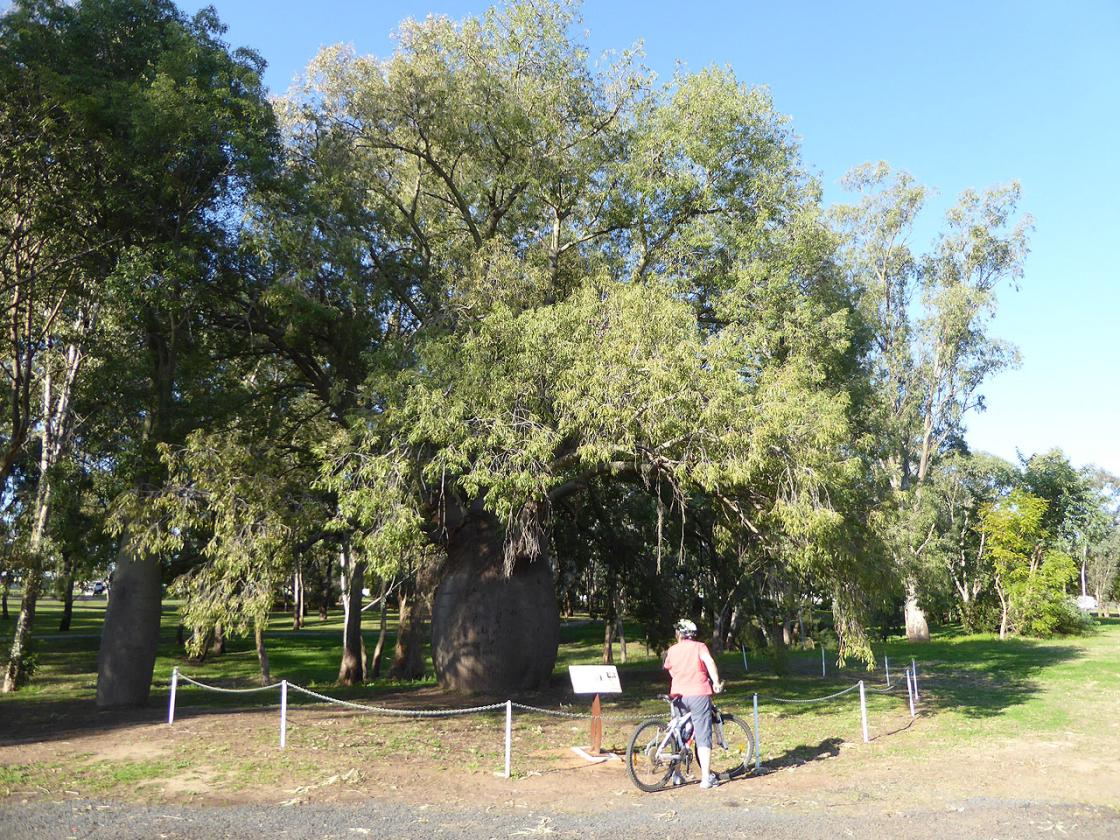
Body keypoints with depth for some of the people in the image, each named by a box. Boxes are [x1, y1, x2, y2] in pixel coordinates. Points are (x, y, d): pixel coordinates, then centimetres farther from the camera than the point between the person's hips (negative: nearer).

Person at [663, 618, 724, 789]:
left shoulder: (672, 650, 11)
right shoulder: (699, 647, 2)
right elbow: (709, 662, -15)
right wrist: (716, 682, -17)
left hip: (679, 696, 3)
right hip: (699, 694, -3)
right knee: (703, 737, 1)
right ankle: (706, 778, -1)